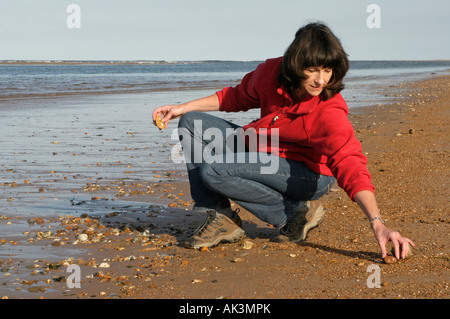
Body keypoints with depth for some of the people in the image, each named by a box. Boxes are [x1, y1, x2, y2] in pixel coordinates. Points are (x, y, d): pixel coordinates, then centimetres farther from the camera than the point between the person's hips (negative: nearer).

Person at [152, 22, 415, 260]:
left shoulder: (330, 112, -31)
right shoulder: (272, 71, -14)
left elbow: (352, 167, -39)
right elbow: (238, 97, 8)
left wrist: (378, 224, -52)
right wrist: (183, 108, 3)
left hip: (307, 173, -7)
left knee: (212, 171, -25)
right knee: (193, 124, -1)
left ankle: (297, 213, -11)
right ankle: (222, 219, -2)